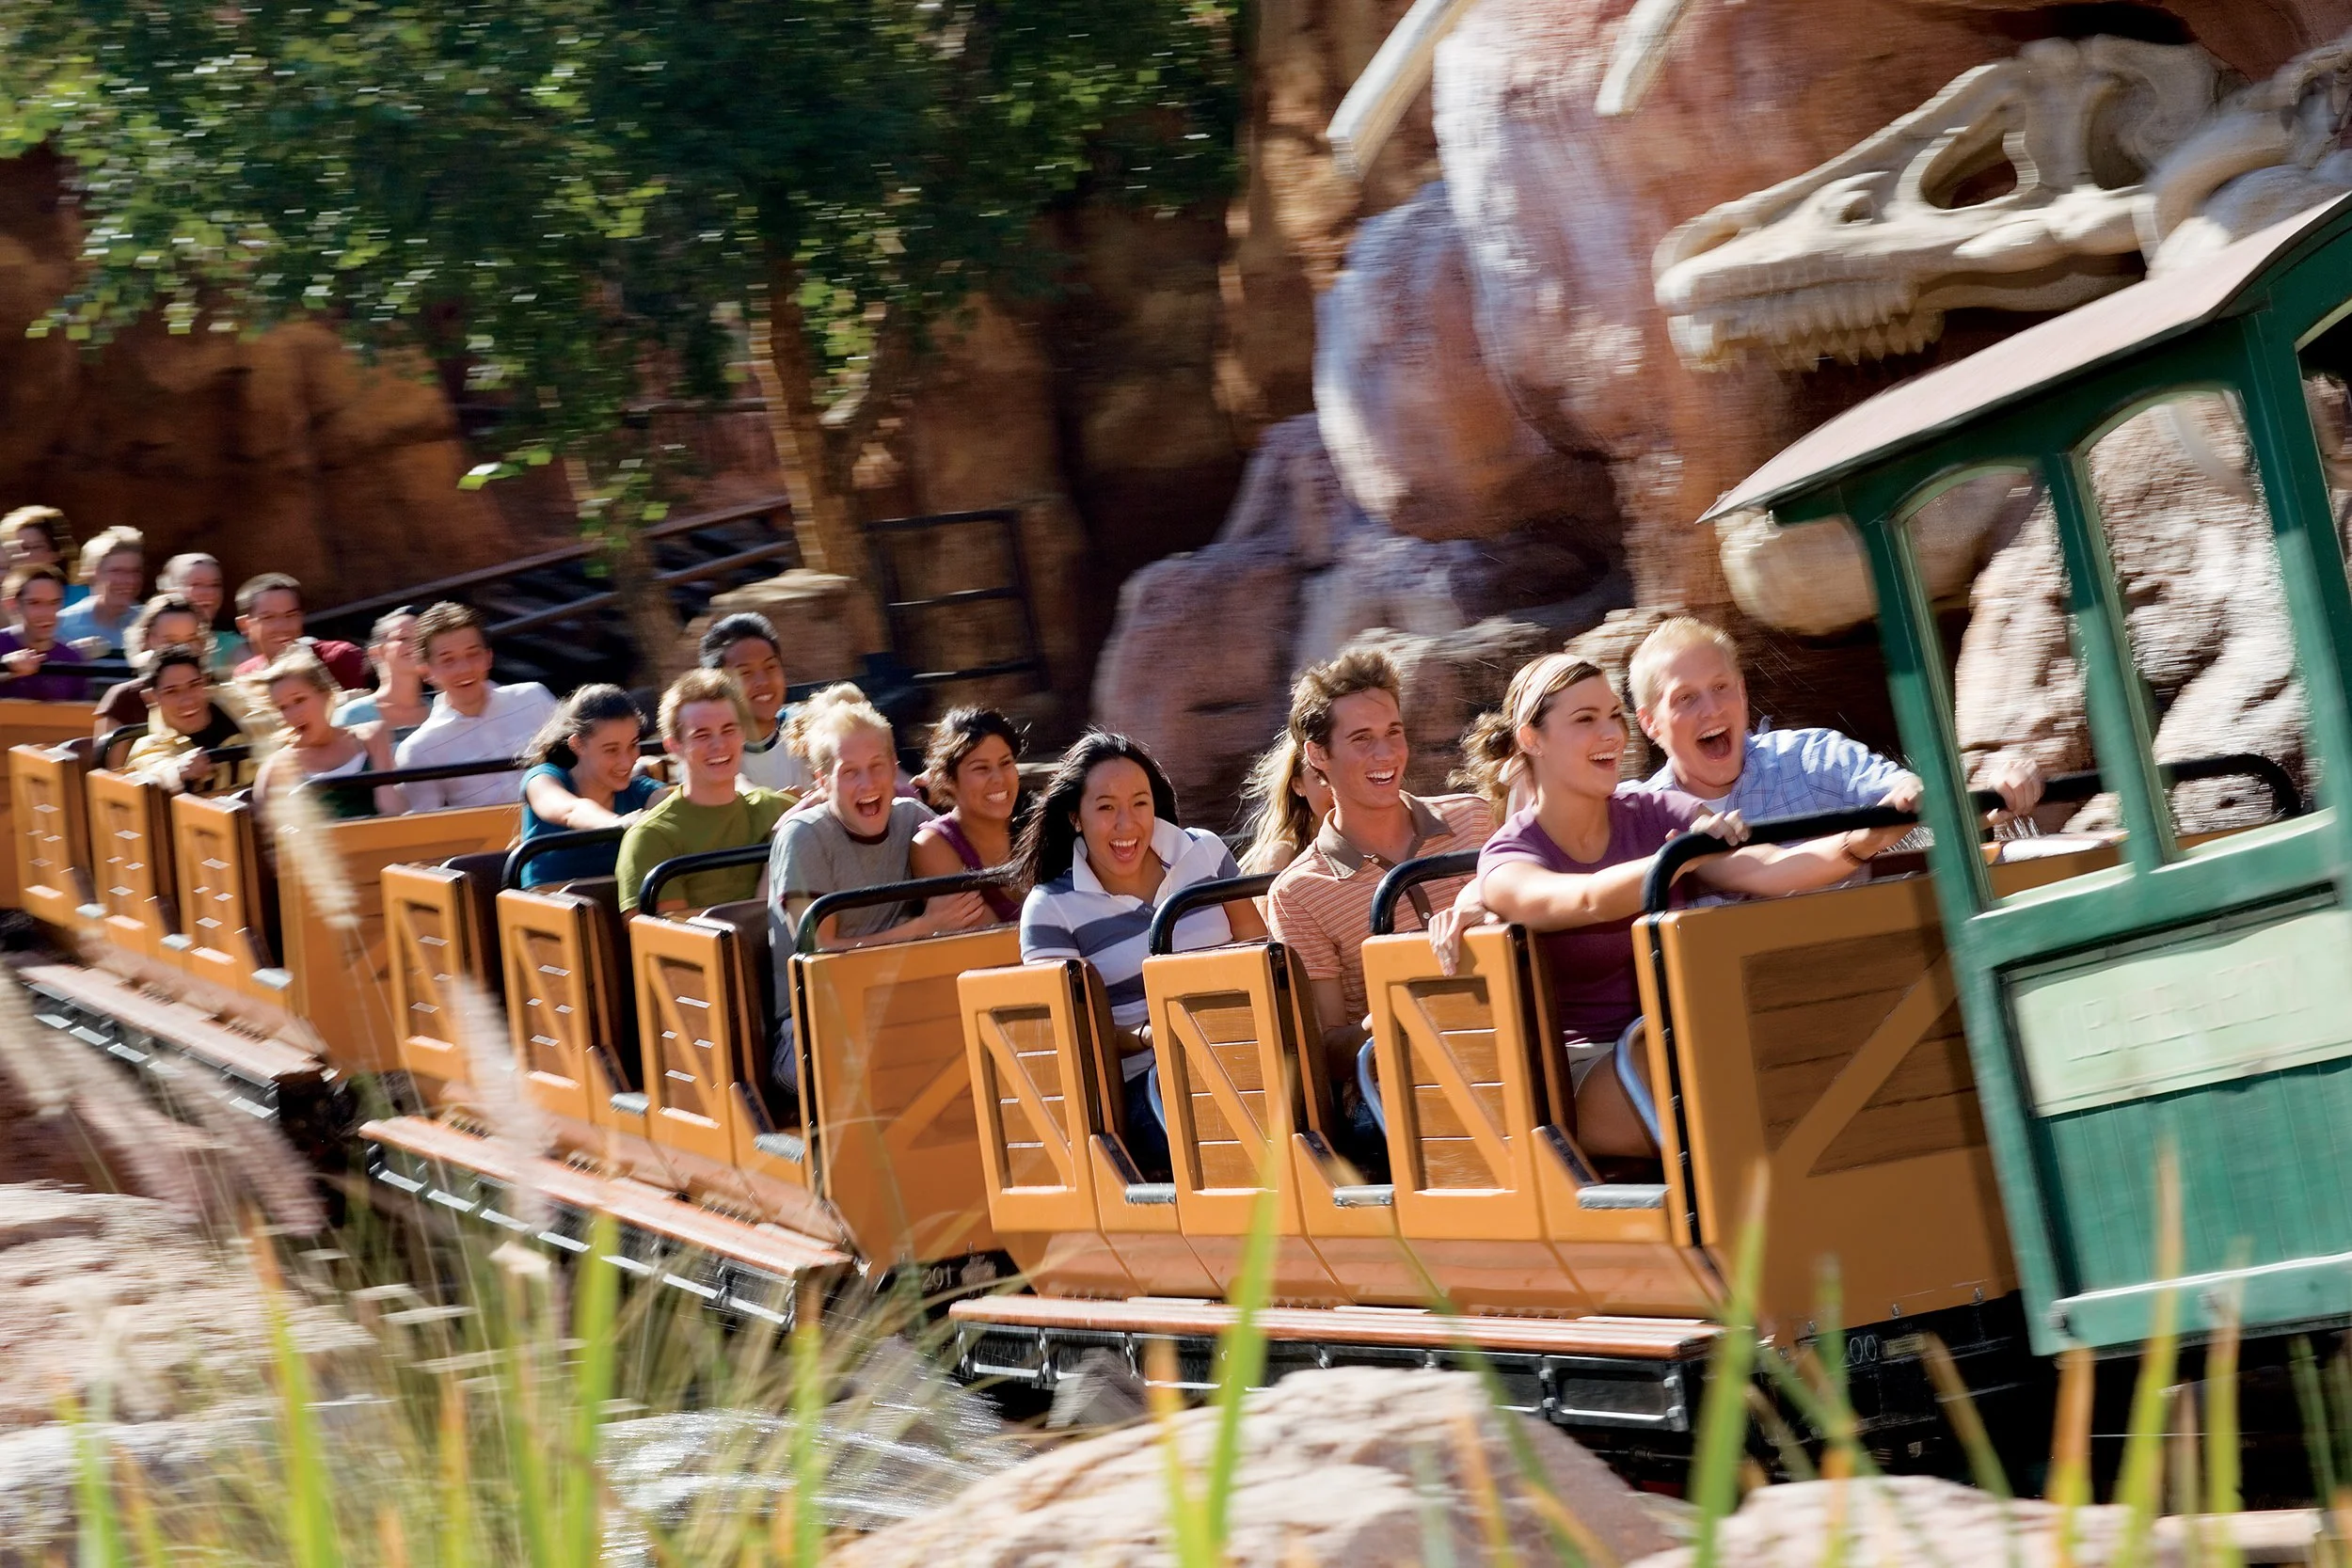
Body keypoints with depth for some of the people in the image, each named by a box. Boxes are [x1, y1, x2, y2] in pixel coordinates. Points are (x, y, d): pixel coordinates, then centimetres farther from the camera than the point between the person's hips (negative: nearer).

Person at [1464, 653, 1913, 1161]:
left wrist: (1857, 845, -28)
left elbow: (1762, 870, -9)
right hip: (1586, 1081, -4)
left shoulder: (1654, 814, 8)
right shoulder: (1509, 859, -4)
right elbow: (1589, 900, -26)